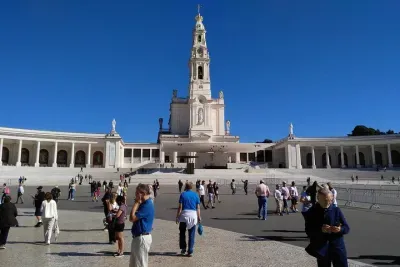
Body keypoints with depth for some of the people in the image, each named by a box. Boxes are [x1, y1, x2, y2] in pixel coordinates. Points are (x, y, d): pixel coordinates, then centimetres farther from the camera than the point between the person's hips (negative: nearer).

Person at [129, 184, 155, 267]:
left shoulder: (147, 205, -22)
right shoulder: (144, 203, 9)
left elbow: (132, 218, -22)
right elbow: (134, 218, 11)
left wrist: (136, 203, -18)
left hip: (142, 238, -11)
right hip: (138, 237, 11)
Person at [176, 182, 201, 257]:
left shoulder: (183, 194, 0)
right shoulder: (195, 195, 6)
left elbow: (180, 207, -5)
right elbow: (198, 207, 3)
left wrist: (177, 216, 0)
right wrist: (199, 217, 8)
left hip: (184, 215, -2)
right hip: (193, 215, 2)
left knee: (182, 233, 15)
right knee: (191, 235, 7)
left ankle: (183, 248, 18)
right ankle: (190, 251, 7)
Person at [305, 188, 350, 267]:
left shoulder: (336, 210, 0)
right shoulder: (311, 212, -6)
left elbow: (347, 228, 3)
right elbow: (308, 231, -8)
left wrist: (340, 229, -20)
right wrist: (320, 230, -25)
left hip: (338, 247, 1)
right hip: (321, 249, -1)